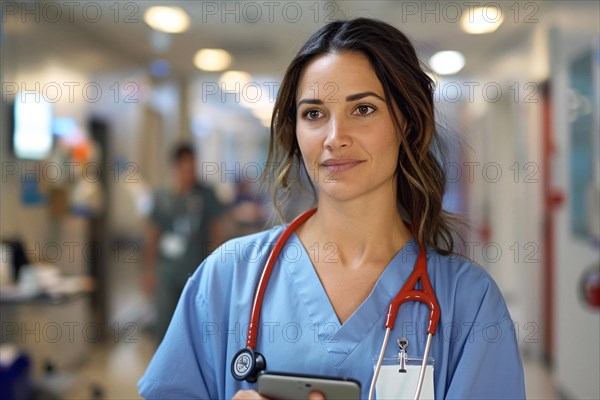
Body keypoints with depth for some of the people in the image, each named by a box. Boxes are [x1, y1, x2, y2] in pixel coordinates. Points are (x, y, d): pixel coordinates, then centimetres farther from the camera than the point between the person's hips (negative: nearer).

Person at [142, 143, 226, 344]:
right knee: (164, 322, 2)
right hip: (166, 271, 2)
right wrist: (149, 270, 10)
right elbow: (152, 236, 11)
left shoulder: (205, 195, 1)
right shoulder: (162, 197, 6)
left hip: (196, 271, -2)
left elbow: (217, 231, 6)